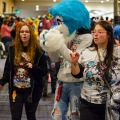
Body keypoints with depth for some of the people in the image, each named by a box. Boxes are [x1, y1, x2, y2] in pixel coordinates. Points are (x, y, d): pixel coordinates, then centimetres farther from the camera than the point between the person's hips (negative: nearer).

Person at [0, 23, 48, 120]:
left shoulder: (38, 51, -5)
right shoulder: (13, 49, 4)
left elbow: (45, 71, -4)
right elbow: (8, 69, 6)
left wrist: (33, 67, -21)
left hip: (32, 90, -2)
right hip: (16, 90, 2)